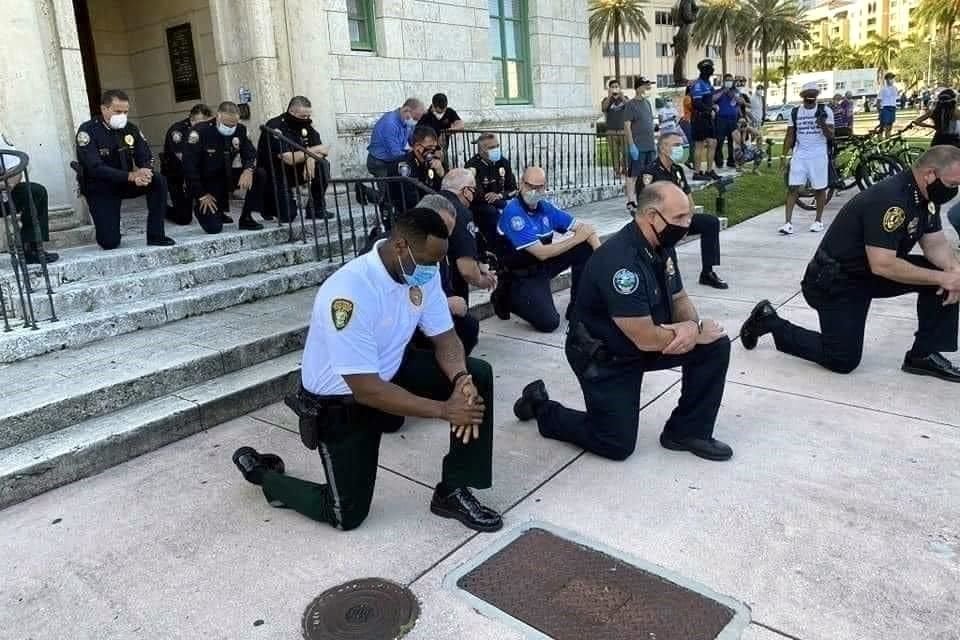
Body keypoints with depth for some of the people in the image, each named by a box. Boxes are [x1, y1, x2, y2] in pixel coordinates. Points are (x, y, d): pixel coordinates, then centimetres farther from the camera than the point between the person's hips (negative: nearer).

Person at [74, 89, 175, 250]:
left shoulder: (130, 129, -3)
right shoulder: (88, 131, -18)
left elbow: (145, 158, -6)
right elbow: (95, 168, -28)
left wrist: (144, 172, -32)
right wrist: (131, 176, -39)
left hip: (125, 182, 5)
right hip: (99, 188, -4)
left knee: (159, 181, -24)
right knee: (110, 243, -16)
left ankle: (155, 235, -16)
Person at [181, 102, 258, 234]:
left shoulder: (240, 130, -8)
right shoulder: (200, 132, -21)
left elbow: (250, 154, -4)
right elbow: (189, 166, -19)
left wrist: (248, 170, -29)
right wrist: (201, 195, -18)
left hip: (226, 177, 5)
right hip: (205, 182, -5)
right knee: (214, 228, -18)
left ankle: (246, 218, -4)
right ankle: (200, 206, 19)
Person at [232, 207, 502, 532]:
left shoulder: (423, 270, -13)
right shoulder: (350, 293, -36)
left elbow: (445, 337, -6)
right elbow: (367, 390, -34)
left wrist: (461, 380, -27)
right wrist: (444, 410, -33)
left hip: (390, 371, 7)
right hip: (342, 400, -6)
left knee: (477, 375, -11)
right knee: (347, 515, -1)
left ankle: (452, 492, 1)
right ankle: (259, 470, 24)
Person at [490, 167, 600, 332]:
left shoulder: (545, 207, -1)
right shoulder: (513, 213, -23)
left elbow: (583, 226, 2)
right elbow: (541, 253, -25)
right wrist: (576, 238, -17)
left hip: (543, 266, 7)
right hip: (521, 276, -7)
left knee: (586, 248, -4)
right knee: (549, 322, -22)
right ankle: (507, 297, 5)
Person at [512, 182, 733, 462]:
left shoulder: (662, 245, -4)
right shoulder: (621, 260, -32)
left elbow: (680, 299, 8)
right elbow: (647, 339, -30)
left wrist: (690, 326, -15)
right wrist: (696, 331, -15)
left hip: (643, 342, 8)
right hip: (602, 356, -8)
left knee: (716, 345, -5)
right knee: (618, 445, -4)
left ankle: (687, 431, 7)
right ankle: (542, 408, 17)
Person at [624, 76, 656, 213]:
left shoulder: (647, 103, 15)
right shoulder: (631, 104, -8)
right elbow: (627, 126, -13)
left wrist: (654, 143, 18)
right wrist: (632, 145, -18)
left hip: (649, 146, 8)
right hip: (637, 147, -8)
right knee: (633, 174, -4)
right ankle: (631, 202, -2)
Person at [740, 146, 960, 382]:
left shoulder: (927, 195, 0)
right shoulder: (889, 199, -29)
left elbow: (935, 243, 3)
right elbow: (882, 265, -34)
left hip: (872, 272, 9)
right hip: (835, 281, -9)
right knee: (843, 360, -8)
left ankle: (924, 354, 3)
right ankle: (770, 321, 8)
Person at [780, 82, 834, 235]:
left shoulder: (825, 111, 0)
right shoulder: (795, 112, 7)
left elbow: (830, 136, -3)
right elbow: (789, 136, 11)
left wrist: (823, 125, -22)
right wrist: (783, 155, 5)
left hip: (819, 155, -1)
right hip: (799, 155, 2)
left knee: (820, 189, 5)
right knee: (793, 188, -7)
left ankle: (819, 220, 19)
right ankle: (788, 222, -7)